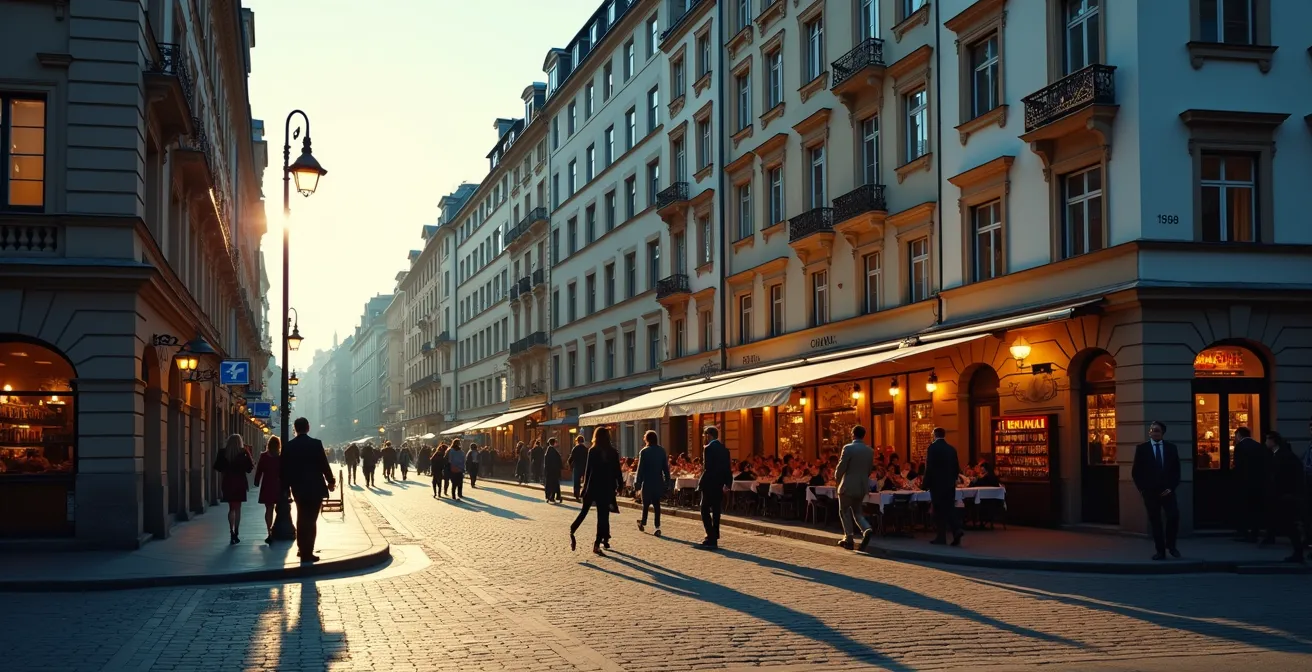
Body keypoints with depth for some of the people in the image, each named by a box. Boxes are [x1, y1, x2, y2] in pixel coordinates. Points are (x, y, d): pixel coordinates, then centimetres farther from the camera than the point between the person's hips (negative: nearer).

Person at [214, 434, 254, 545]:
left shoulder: (223, 453, -2)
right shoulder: (243, 453, -8)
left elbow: (218, 468, 1)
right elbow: (249, 467, -9)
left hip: (227, 482, 1)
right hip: (240, 482, -1)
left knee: (231, 508, 9)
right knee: (238, 508, 9)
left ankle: (232, 531, -10)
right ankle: (235, 533, 8)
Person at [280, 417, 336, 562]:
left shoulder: (289, 446, -1)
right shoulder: (316, 443, -10)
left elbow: (285, 469, 2)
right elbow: (324, 465, -8)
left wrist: (286, 487, 13)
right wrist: (331, 481, 6)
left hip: (298, 488, 4)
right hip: (315, 487, -4)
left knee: (302, 518, 19)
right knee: (311, 520, -1)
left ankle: (302, 549, 27)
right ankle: (307, 553, -3)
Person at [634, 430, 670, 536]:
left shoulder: (644, 452, -10)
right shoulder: (662, 451, 2)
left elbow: (640, 469, -10)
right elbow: (666, 467, 5)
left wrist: (637, 483, -5)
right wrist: (667, 480, 12)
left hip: (647, 482, -3)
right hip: (658, 482, 3)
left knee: (646, 504, 12)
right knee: (657, 504, 4)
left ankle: (643, 523, 24)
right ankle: (657, 527, -3)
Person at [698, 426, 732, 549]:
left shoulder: (708, 449, -13)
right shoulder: (724, 449, 10)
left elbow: (707, 469, -19)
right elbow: (728, 468, 12)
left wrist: (700, 484, -14)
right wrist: (727, 483, 17)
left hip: (709, 485, -7)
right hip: (719, 486, 7)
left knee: (705, 511, -1)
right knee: (716, 512, 13)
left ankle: (711, 537, -9)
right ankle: (714, 538, 18)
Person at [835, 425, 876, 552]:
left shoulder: (848, 448, -15)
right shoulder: (870, 451, 2)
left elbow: (841, 467, -13)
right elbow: (869, 469, 9)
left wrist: (837, 478, 6)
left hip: (848, 486, -5)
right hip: (863, 486, 5)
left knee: (844, 512, 9)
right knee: (857, 512, 17)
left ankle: (848, 539, 8)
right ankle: (866, 529, -8)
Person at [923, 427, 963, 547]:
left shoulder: (933, 448, -10)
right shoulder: (952, 449, 8)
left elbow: (929, 467, -14)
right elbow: (957, 468, 10)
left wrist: (925, 483, -6)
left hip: (937, 483, -5)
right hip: (950, 483, 5)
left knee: (939, 510, 1)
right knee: (949, 508, 9)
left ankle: (941, 537, 4)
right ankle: (956, 529, -11)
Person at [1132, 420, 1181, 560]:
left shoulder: (1171, 447, 7)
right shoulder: (1141, 448, 3)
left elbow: (1176, 470, 6)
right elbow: (1136, 471, 5)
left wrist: (1171, 487, -5)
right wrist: (1142, 489, -2)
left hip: (1167, 490, 0)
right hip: (1150, 491, 0)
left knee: (1174, 516, -13)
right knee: (1155, 521, 1)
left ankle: (1170, 545, 8)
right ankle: (1160, 551, 7)